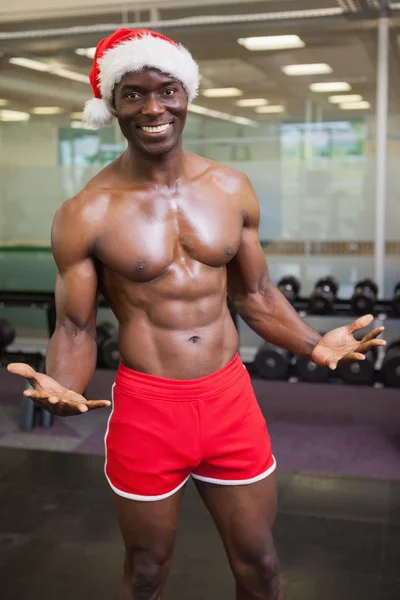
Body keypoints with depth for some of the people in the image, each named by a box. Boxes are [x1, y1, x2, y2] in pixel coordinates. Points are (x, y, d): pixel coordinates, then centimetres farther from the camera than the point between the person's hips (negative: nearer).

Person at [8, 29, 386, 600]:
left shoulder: (231, 188, 1)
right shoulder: (86, 214, -10)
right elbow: (75, 329, -5)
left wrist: (314, 345, -3)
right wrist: (59, 391, -25)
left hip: (231, 400, 3)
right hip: (146, 408, -3)